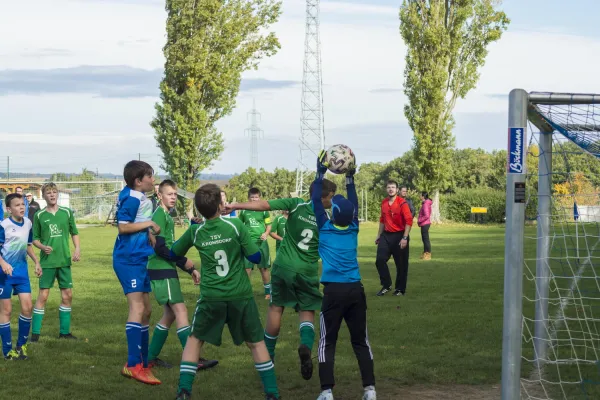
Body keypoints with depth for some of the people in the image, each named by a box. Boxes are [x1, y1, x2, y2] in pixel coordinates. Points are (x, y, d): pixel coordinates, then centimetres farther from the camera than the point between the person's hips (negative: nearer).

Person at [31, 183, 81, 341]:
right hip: (47, 262, -3)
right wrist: (43, 247, -15)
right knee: (43, 296, -5)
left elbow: (74, 233, 14)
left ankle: (64, 331, 18)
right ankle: (35, 333, 0)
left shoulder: (67, 213, 6)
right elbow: (35, 239, 4)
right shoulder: (39, 216, 0)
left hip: (64, 261, 3)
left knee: (67, 295, 6)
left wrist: (77, 248, -2)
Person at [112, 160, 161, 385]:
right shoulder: (132, 198, -15)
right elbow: (123, 226, -21)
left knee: (145, 311, 13)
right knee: (137, 308, -17)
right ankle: (133, 365, -19)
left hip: (140, 259, 10)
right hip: (129, 259, -10)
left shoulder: (142, 198, 13)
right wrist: (149, 223, -16)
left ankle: (143, 364, 22)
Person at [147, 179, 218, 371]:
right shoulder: (159, 215, -12)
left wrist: (190, 268, 16)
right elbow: (160, 247, -19)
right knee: (180, 310, -13)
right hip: (161, 271, -10)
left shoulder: (167, 217, 17)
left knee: (170, 314, 12)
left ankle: (151, 357, 17)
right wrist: (185, 262, -13)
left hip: (167, 270, 10)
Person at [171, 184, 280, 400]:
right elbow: (256, 258, -5)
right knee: (256, 343, 13)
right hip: (240, 295, -1)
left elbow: (173, 253, 16)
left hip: (211, 296, 1)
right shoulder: (235, 225, -9)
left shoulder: (195, 231, -1)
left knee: (194, 340, 17)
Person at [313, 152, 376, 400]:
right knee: (360, 341, 11)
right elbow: (353, 203, 19)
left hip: (334, 291, -3)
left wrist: (321, 173, 12)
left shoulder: (325, 228, -2)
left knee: (327, 342, 4)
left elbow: (316, 201, 5)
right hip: (355, 290, 3)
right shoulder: (353, 229, 5)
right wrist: (349, 177, 23)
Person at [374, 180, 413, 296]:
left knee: (401, 264, 3)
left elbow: (409, 221, -16)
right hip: (386, 235, 5)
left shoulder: (402, 203, -13)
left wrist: (404, 238, -21)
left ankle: (400, 289, 16)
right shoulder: (384, 203, 6)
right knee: (380, 260, -3)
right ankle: (386, 285, 11)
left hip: (399, 236, -5)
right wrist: (379, 235, 18)